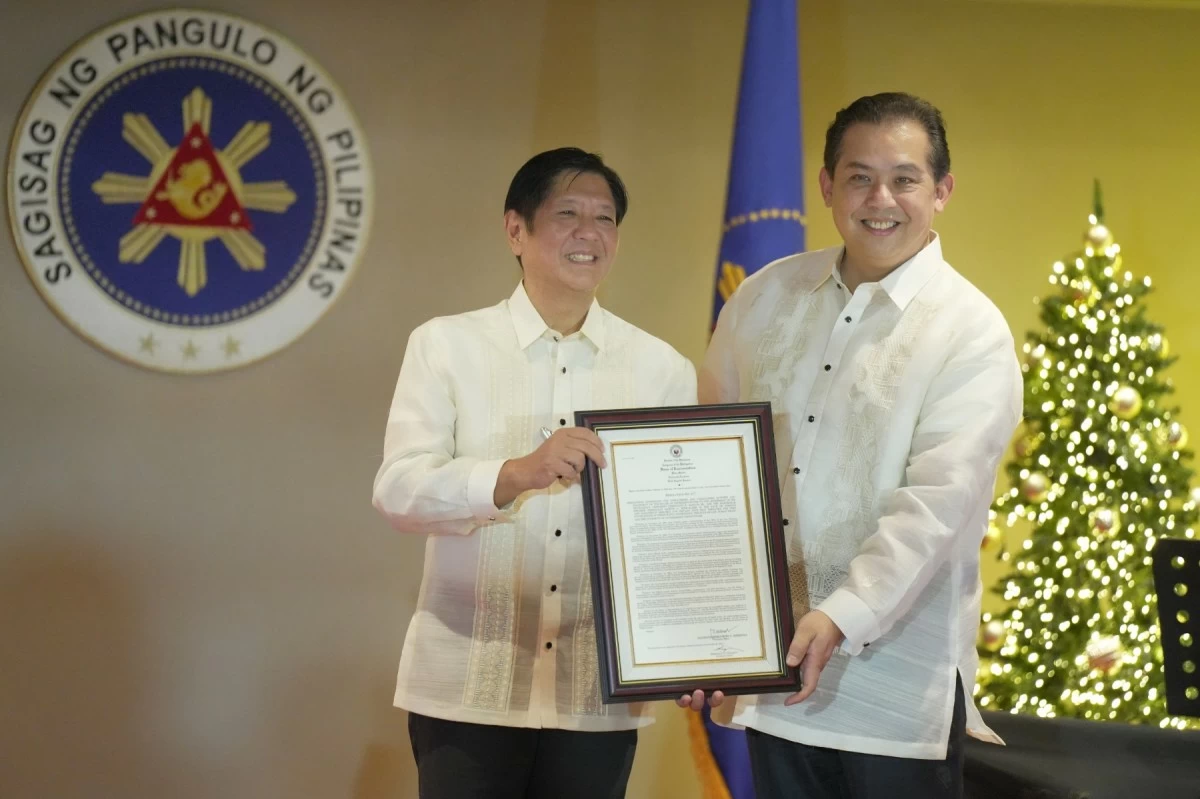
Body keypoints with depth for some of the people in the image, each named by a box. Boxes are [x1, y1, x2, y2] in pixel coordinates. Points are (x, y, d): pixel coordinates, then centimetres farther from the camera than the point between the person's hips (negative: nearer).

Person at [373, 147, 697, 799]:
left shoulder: (661, 368, 6)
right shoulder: (445, 345, 2)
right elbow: (398, 491, -9)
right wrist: (516, 474, -26)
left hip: (602, 694, 2)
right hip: (468, 688, -2)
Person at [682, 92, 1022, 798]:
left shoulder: (974, 333, -6)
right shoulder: (766, 299, 8)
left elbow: (937, 504, -16)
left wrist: (842, 617, -27)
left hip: (899, 691, -4)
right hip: (772, 670, 4)